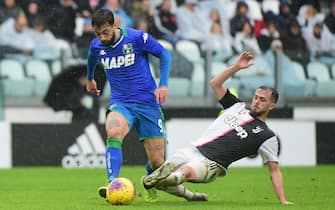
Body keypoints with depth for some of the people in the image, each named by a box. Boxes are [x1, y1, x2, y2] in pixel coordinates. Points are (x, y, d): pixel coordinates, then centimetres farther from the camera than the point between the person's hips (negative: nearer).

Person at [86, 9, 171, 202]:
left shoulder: (137, 38, -12)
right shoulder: (96, 46, 1)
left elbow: (164, 54, 0)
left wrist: (163, 84, -11)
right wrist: (90, 80, 43)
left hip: (148, 103, -2)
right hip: (120, 103, 2)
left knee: (157, 162, 0)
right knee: (114, 133, -35)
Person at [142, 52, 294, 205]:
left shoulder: (267, 137, 5)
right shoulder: (238, 107, 19)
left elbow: (274, 170, 5)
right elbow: (215, 83, 21)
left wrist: (283, 200, -3)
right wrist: (236, 67, 8)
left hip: (211, 163, -6)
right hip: (193, 151, 6)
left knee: (185, 172, -39)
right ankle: (189, 195, 13)